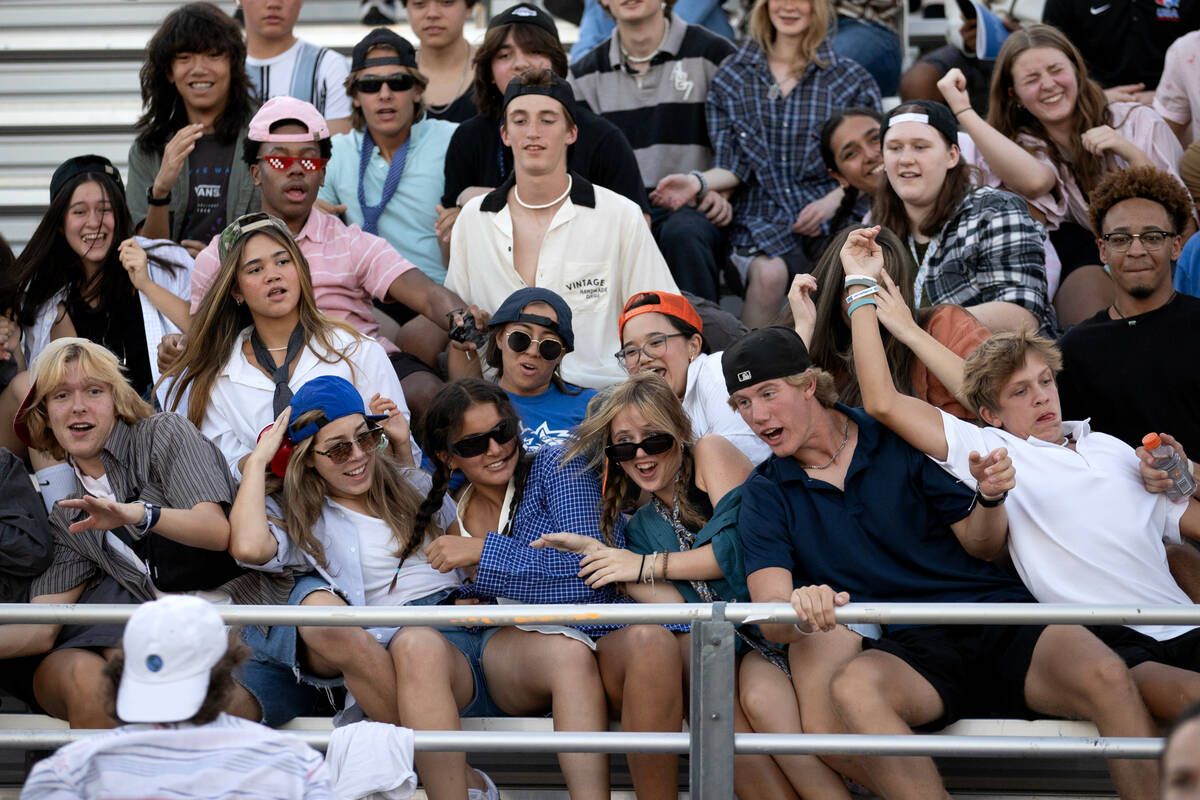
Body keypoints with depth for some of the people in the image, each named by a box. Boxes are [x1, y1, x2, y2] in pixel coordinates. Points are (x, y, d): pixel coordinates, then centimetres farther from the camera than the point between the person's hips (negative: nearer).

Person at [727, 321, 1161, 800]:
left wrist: (989, 498, -11)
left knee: (1105, 676, -30)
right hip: (904, 650, 0)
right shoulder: (766, 495, 10)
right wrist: (799, 610, -29)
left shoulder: (900, 436, 9)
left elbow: (980, 545, 12)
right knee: (853, 688, -38)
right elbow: (769, 616, -5)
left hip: (996, 618, 0)